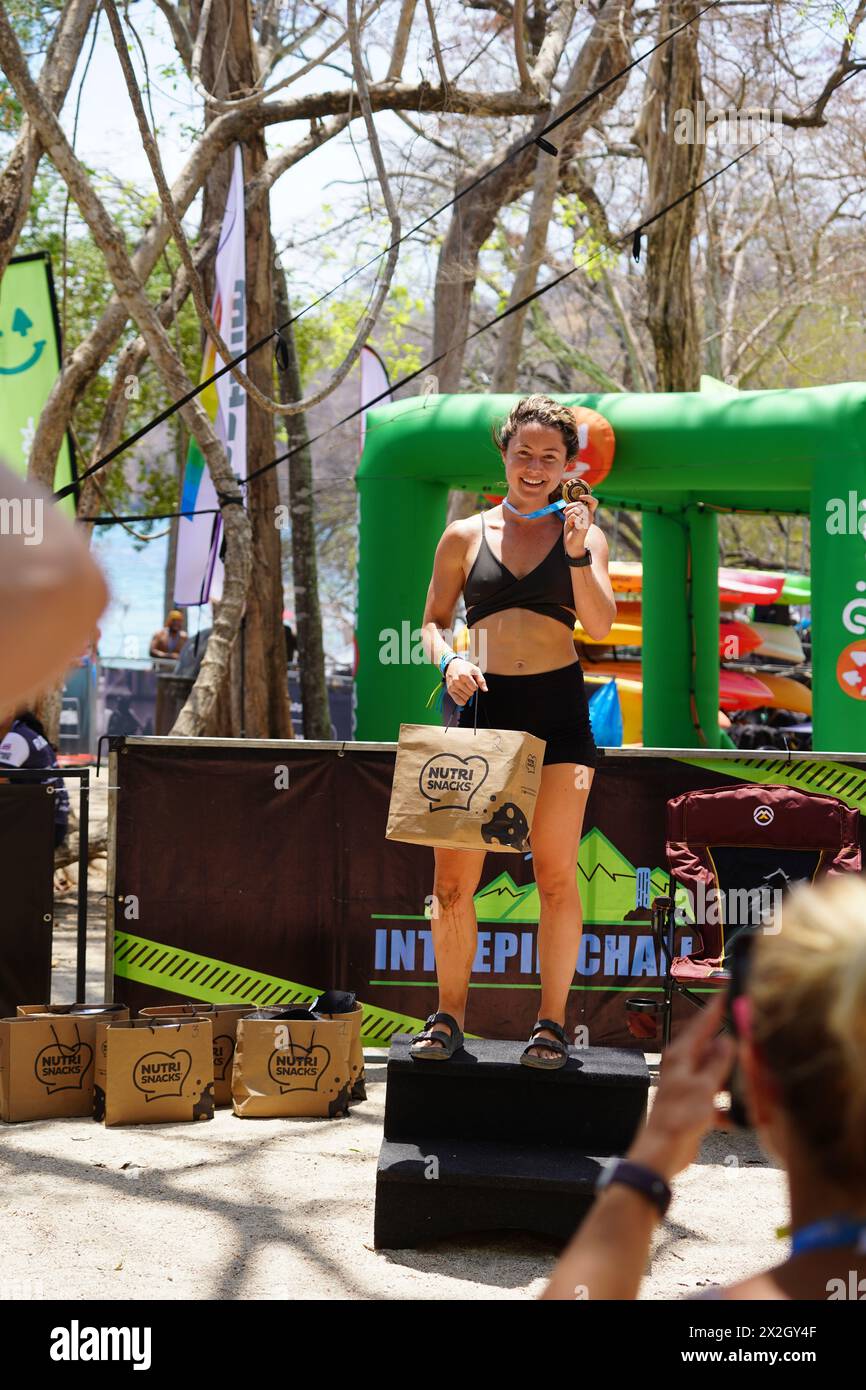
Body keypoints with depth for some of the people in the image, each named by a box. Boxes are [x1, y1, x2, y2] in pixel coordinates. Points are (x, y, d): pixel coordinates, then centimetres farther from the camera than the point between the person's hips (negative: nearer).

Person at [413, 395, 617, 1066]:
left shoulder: (582, 534, 7)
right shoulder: (465, 536, 10)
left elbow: (601, 622, -5)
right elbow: (433, 621, 13)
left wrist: (577, 552, -17)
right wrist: (449, 660, -7)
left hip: (558, 708, -1)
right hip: (484, 706, 1)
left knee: (557, 876, -2)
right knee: (453, 878, -2)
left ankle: (552, 1022, 9)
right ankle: (450, 1015, 12)